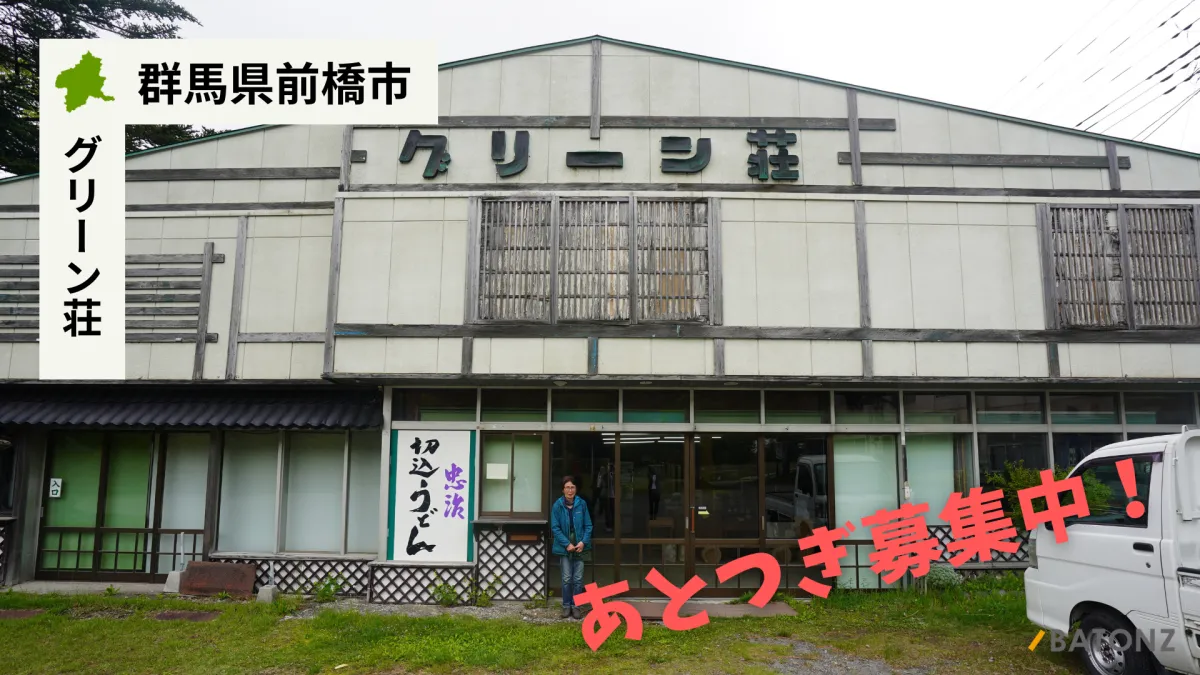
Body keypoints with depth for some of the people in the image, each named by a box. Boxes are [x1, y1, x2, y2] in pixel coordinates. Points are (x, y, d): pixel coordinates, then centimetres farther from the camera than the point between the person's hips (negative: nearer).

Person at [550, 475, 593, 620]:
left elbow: (588, 525, 0)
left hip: (579, 546, 1)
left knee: (578, 579, 5)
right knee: (567, 579, 5)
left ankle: (576, 606, 17)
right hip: (565, 547, -1)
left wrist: (583, 542, -14)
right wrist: (567, 544, -15)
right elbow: (555, 528, -8)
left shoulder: (582, 504, -5)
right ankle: (566, 606, 19)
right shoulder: (557, 505, -9)